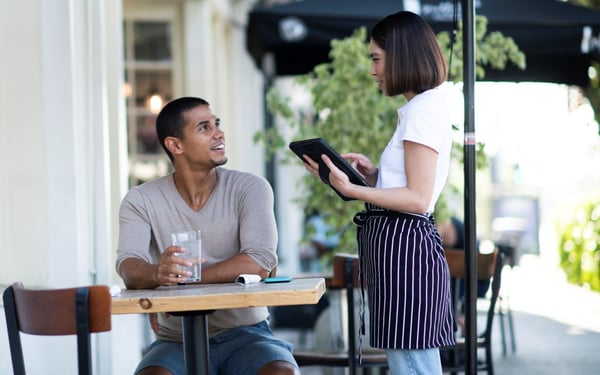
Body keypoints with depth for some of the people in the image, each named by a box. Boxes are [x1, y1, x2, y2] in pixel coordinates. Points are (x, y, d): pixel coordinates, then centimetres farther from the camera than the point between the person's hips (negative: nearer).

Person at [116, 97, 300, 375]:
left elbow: (260, 263, -15)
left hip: (245, 334, 0)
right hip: (177, 341, 0)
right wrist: (158, 273, -40)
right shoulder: (141, 201, 1)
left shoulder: (250, 188, -1)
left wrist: (182, 277, -21)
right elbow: (129, 268, -15)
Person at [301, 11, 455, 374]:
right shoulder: (427, 107, 19)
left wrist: (351, 189, -23)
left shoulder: (423, 110, -12)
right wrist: (374, 174, 10)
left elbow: (418, 198, -18)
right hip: (403, 243, 11)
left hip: (403, 245, -11)